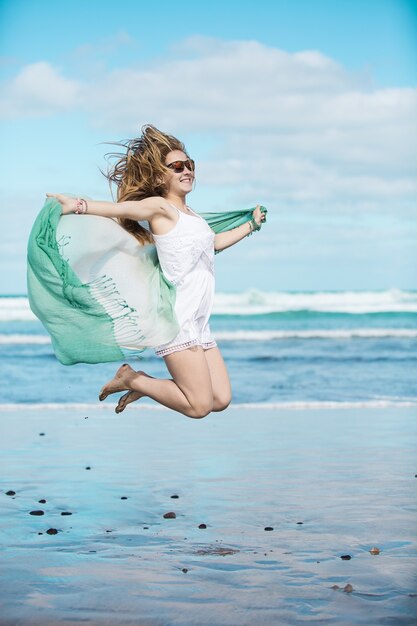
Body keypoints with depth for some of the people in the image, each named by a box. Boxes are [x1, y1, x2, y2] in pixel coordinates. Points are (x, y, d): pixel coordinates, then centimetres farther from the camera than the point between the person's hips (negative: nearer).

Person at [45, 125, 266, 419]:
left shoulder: (189, 214, 20)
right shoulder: (160, 206, -6)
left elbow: (215, 242, 38)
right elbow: (126, 208, -25)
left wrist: (252, 224, 48)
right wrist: (79, 205, -42)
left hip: (199, 323, 9)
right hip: (177, 319, -9)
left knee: (221, 400, 3)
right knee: (199, 406, -11)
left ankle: (143, 384, 18)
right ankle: (132, 379, 8)